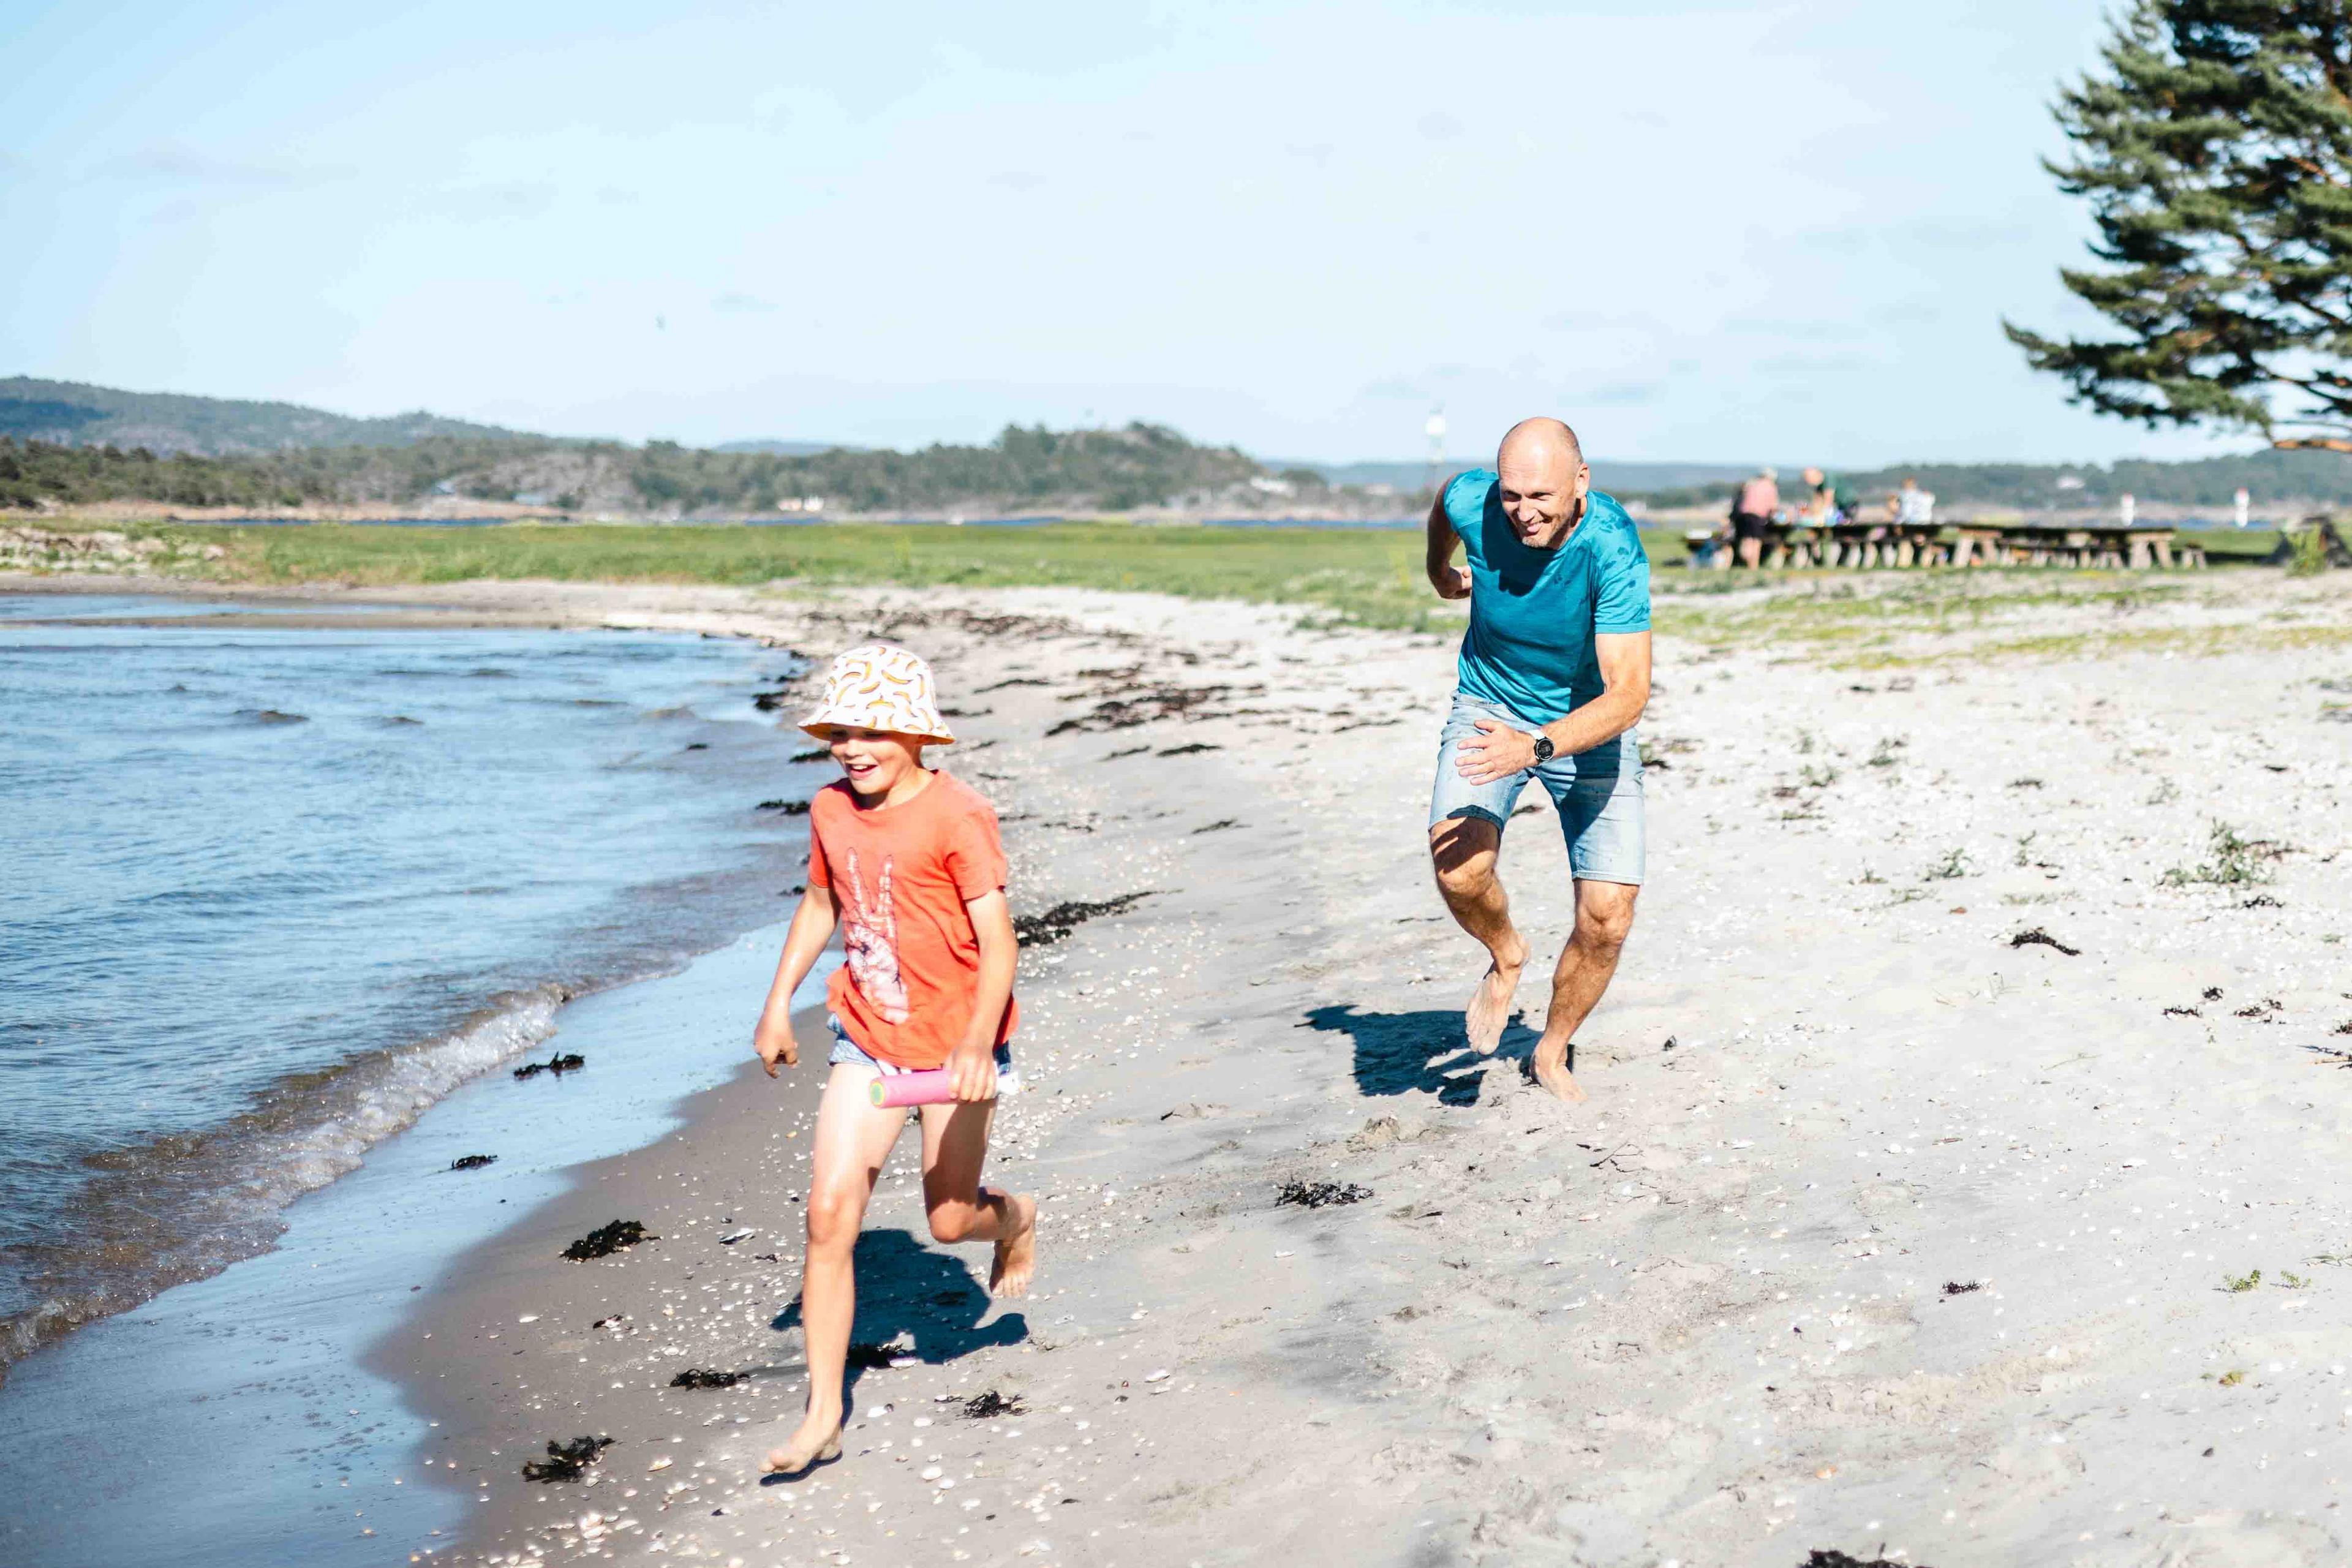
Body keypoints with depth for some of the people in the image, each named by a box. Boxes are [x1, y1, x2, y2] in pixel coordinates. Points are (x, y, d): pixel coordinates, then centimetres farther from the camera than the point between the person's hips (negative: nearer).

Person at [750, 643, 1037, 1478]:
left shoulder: (957, 816, -18)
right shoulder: (831, 810, 1)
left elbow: (998, 943, -21)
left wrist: (979, 1042, -33)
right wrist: (778, 1003, 16)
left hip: (954, 1049, -4)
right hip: (866, 1043, 5)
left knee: (949, 1219, 9)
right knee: (828, 1215, -7)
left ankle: (1017, 1218, 48)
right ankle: (822, 1416, 0)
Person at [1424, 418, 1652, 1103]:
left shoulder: (1613, 547, -31)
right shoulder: (1471, 503, -22)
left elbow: (1627, 696, -34)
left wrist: (1536, 748, -49)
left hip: (1590, 724, -1)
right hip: (1490, 706, 1)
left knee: (1607, 917, -7)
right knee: (1458, 864, -27)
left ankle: (1552, 1054, 21)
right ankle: (1506, 957, 7)